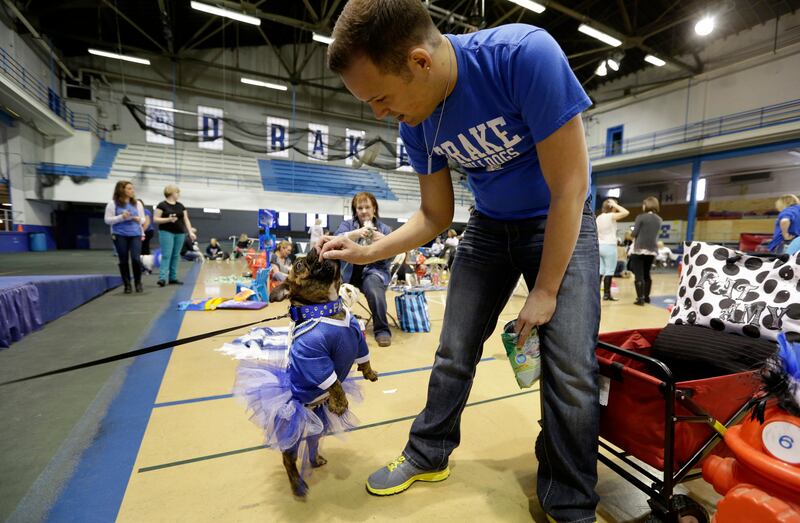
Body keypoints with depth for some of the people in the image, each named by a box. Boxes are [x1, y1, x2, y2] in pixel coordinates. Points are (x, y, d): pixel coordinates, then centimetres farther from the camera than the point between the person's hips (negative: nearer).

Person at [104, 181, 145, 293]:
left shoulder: (137, 203, 11)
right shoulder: (113, 203, 1)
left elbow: (143, 219, 16)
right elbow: (108, 220, -2)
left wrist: (139, 219, -6)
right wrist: (121, 217, -16)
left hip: (135, 234, 2)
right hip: (120, 235, -2)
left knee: (136, 258, -9)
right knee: (123, 260, 3)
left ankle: (138, 282, 9)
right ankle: (127, 285, 13)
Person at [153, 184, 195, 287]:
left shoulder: (180, 206, 12)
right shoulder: (162, 205, -3)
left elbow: (186, 219, 11)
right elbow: (155, 219, -6)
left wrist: (190, 232, 2)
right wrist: (168, 219, -21)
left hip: (180, 233, 5)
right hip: (166, 232, -5)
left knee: (176, 256, 7)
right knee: (166, 255, -10)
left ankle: (173, 278, 13)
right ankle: (162, 278, -11)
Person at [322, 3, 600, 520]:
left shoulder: (526, 53, -28)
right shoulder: (416, 124, -11)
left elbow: (569, 189, -24)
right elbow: (435, 215, -2)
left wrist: (545, 291, -18)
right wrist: (367, 251, -14)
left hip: (562, 224, -3)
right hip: (490, 227, 4)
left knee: (570, 368, -9)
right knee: (454, 352, 5)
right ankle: (429, 455, 29)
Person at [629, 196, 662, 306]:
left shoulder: (641, 217, -9)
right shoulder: (659, 219, 10)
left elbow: (634, 234, -11)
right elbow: (656, 235, 18)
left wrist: (631, 233, 10)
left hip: (639, 249, -6)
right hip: (652, 250, 6)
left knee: (638, 275, -4)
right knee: (646, 274, 17)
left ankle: (640, 298, -7)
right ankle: (646, 296, 26)